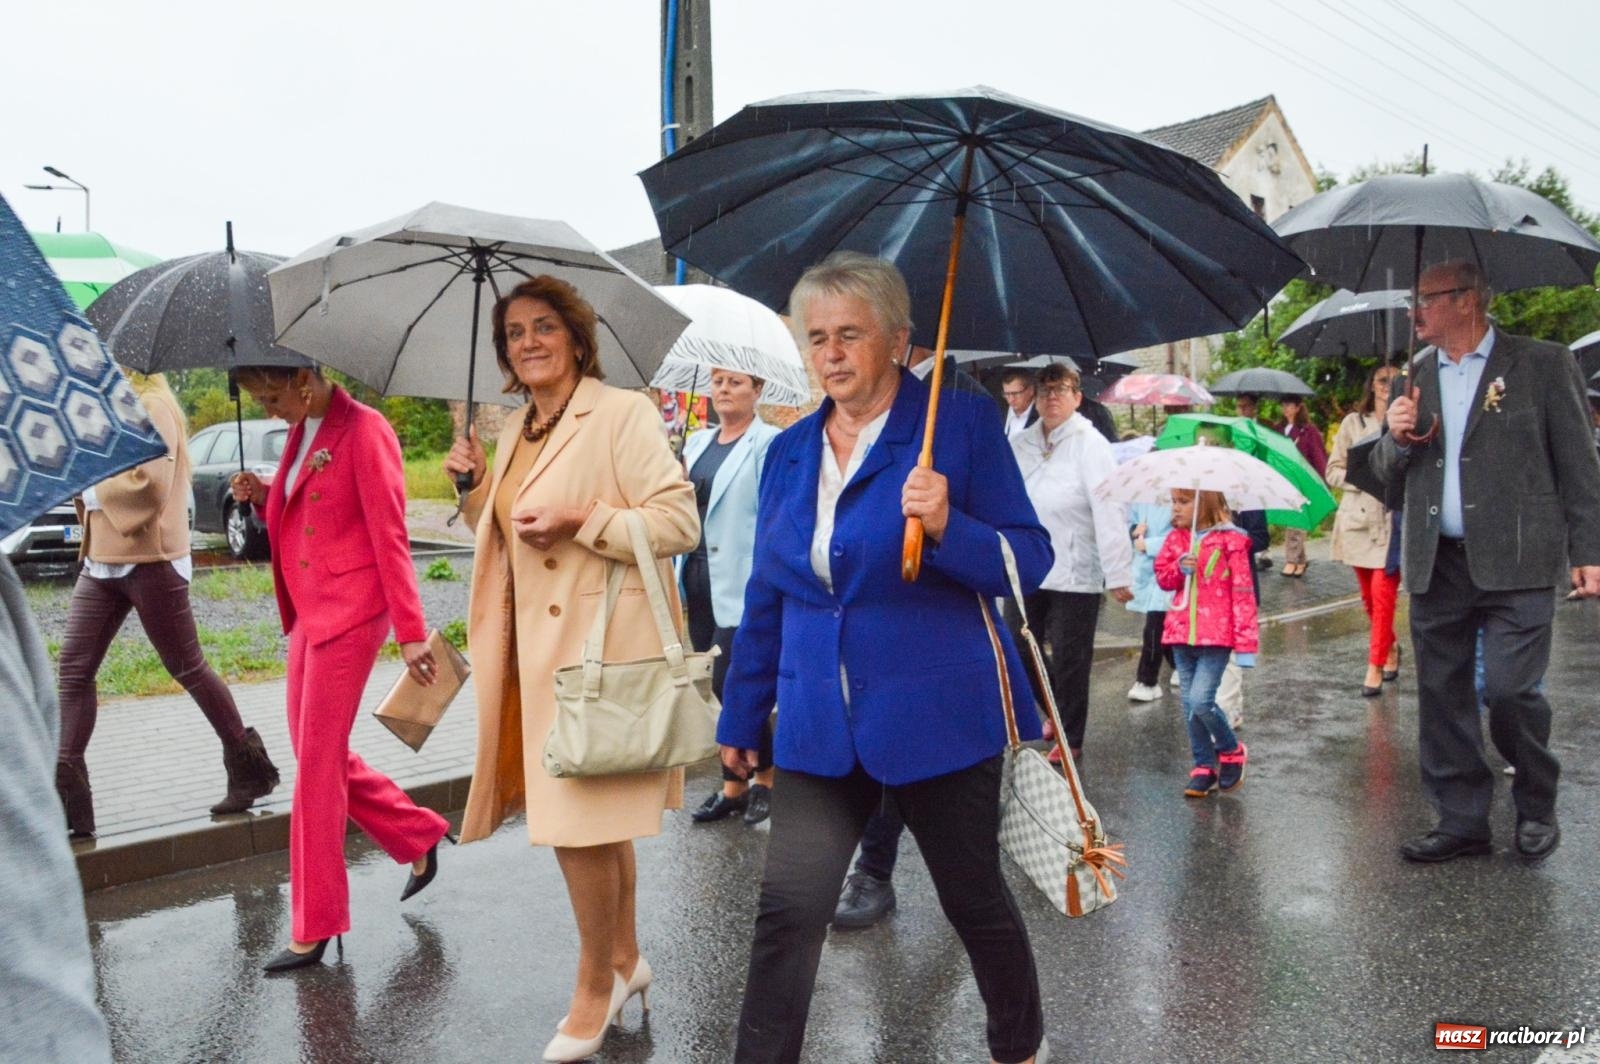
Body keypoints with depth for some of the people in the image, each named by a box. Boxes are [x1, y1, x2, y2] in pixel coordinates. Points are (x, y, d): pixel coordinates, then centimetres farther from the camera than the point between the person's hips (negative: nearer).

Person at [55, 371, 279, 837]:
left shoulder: (151, 409, -11)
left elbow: (149, 485, -22)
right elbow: (95, 478, 21)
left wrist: (93, 489, -11)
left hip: (150, 561, -9)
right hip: (101, 561, 9)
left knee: (187, 668, 1)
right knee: (73, 670, 0)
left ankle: (247, 766, 16)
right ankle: (65, 790, 2)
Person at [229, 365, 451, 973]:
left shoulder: (363, 431, -14)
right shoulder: (300, 432, 12)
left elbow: (390, 536, -17)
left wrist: (410, 632, -18)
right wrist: (264, 498, -1)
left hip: (349, 614, -9)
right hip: (309, 611, 9)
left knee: (317, 764, -4)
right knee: (315, 752, 14)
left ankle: (316, 929, 7)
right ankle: (420, 837, 31)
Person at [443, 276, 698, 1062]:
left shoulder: (622, 412, -9)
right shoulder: (516, 431, 14)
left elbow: (679, 522, -15)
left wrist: (581, 516, -21)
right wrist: (476, 485, 8)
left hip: (599, 644, -8)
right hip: (537, 644, 8)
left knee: (581, 822, -5)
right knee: (599, 818, 17)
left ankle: (596, 984, 15)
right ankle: (625, 958, 33)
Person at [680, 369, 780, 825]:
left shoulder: (769, 444, -6)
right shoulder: (698, 441, 15)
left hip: (741, 585, -7)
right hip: (699, 581, 7)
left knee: (730, 685, -9)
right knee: (720, 689, 11)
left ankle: (768, 776, 13)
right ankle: (735, 786, 22)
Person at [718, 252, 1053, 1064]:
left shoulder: (963, 425, -7)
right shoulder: (790, 451, 8)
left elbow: (1029, 562, -9)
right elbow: (765, 599, 13)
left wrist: (948, 526, -28)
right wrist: (741, 716, 15)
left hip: (936, 717, -3)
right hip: (820, 727, 4)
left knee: (973, 899, 15)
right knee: (787, 912, -4)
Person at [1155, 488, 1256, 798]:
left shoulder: (1230, 540, -7)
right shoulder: (1175, 538, 9)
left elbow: (1242, 592, -7)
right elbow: (1162, 577, 14)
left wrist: (1245, 643, -10)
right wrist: (1179, 569, -10)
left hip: (1216, 635, -6)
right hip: (1181, 633, 6)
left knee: (1201, 700, -13)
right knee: (1189, 705, 8)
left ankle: (1232, 751, 13)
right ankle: (1204, 766, 22)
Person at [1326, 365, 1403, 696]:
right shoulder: (1353, 422, 7)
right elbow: (1333, 472, 5)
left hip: (1394, 519, -2)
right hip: (1358, 518, 3)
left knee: (1383, 592, -12)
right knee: (1369, 595, 12)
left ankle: (1375, 666, -3)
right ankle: (1390, 648, 35)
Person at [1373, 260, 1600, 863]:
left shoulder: (1542, 365, 2)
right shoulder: (1414, 379, 13)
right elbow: (1387, 475, 16)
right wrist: (1398, 438, -6)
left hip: (1516, 563, -5)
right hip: (1436, 564, 5)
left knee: (1509, 689, -11)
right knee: (1442, 696, 7)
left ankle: (1536, 808, 15)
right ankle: (1461, 823, 20)